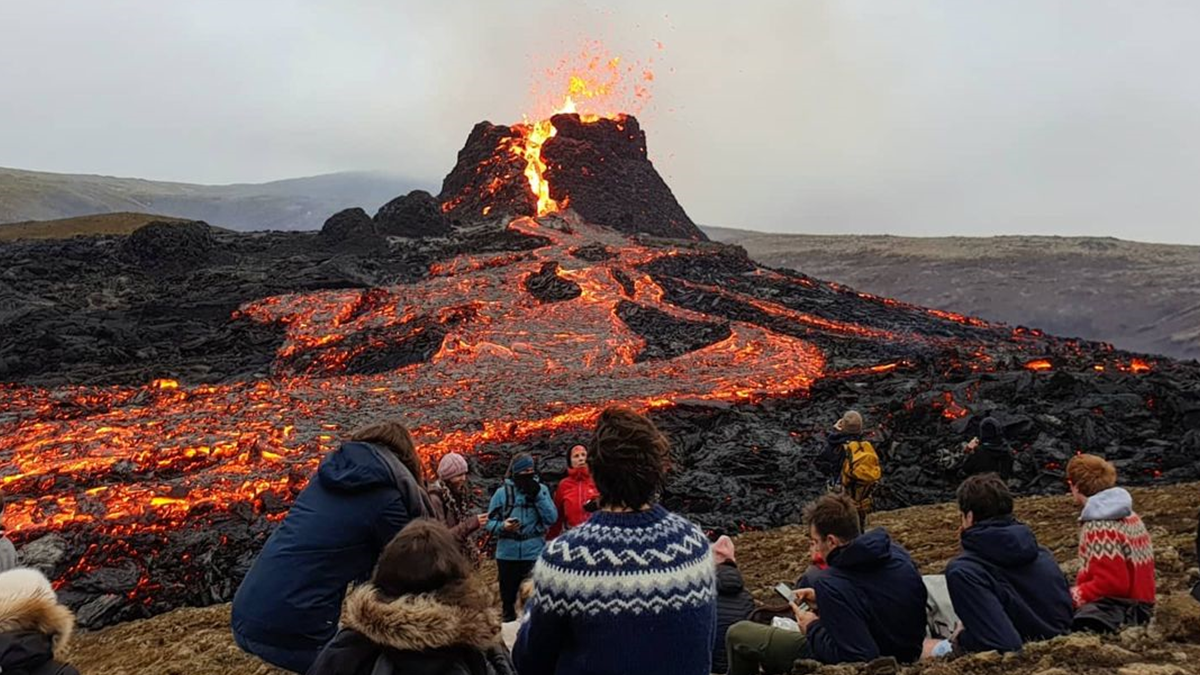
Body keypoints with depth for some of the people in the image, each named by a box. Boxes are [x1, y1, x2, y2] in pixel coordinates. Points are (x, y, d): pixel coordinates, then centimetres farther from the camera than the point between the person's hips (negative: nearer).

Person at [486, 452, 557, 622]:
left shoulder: (541, 489, 1)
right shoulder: (502, 492, -2)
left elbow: (552, 518, -7)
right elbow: (490, 522, 0)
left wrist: (538, 495, -15)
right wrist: (502, 526, -21)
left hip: (535, 553, 0)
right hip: (508, 554, 0)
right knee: (507, 595, 15)